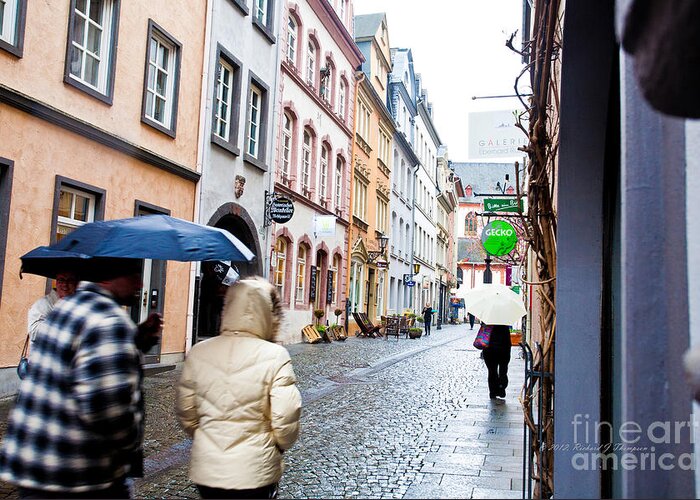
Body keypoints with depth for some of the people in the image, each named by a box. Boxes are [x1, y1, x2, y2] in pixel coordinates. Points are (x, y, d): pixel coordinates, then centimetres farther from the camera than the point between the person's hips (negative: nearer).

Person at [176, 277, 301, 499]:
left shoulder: (198, 353, -6)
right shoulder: (275, 356, -17)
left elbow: (186, 414, 3)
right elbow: (285, 420, -13)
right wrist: (281, 445, 7)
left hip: (206, 471, 3)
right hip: (254, 474, -3)